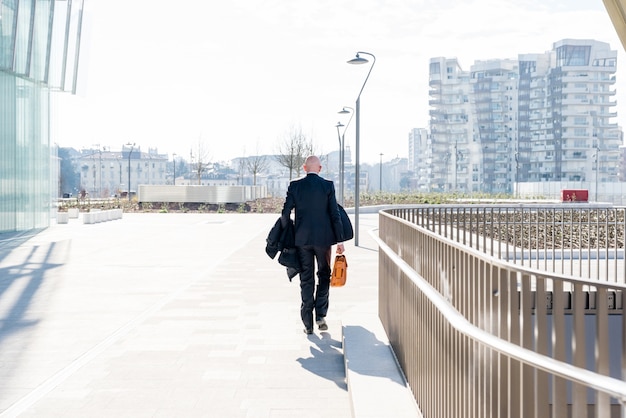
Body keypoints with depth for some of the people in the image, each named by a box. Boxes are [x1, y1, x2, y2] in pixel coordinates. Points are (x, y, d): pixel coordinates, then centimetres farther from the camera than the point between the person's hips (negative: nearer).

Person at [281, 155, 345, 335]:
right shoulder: (328, 185, -4)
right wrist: (340, 240, -2)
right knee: (324, 275, 16)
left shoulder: (295, 186, -2)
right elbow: (335, 214, -6)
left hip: (302, 239, 1)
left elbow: (285, 213, -3)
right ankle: (320, 315, 8)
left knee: (306, 279, 8)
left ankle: (308, 323, 10)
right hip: (323, 238, -1)